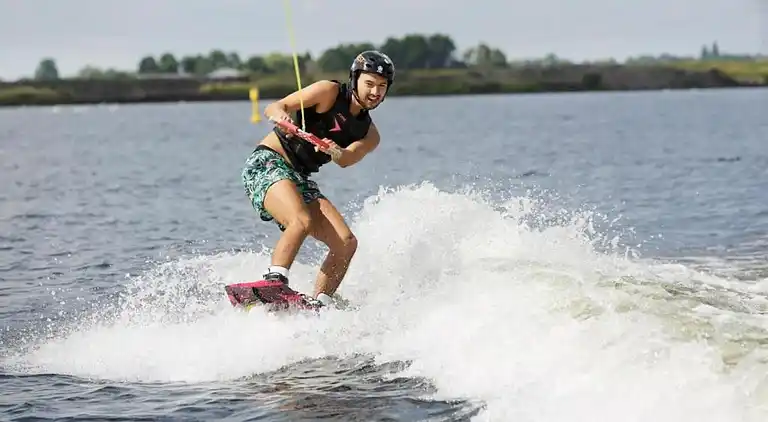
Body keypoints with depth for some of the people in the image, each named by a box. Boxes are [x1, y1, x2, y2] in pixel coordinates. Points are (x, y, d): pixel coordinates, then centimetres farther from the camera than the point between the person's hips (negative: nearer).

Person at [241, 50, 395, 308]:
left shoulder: (369, 135, 10)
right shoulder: (329, 92, -4)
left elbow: (346, 160, -12)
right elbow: (274, 108, -11)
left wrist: (336, 153, -36)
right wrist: (280, 115, -35)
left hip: (299, 180, 7)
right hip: (267, 163, -7)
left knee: (347, 243, -7)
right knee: (302, 221, -33)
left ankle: (318, 305, -6)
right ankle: (274, 281, -38)